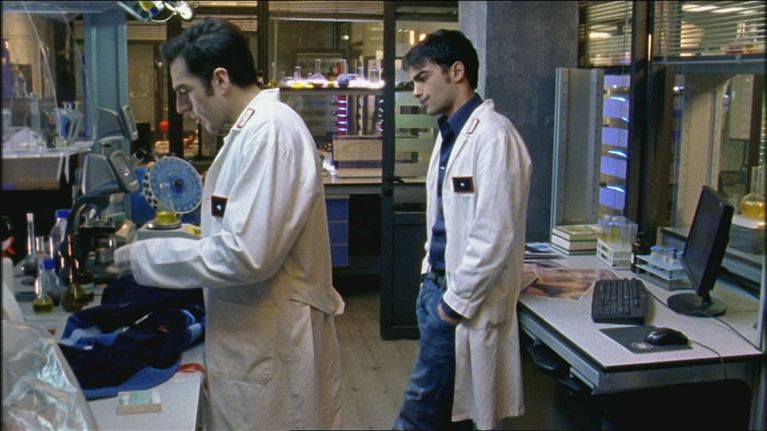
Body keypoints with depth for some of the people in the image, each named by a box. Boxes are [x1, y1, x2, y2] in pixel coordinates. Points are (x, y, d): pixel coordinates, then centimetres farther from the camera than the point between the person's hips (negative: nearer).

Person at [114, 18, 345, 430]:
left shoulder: (270, 129, -19)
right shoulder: (253, 128, 12)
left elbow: (245, 255, -25)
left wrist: (143, 256, -15)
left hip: (272, 345, -9)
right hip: (253, 337, 9)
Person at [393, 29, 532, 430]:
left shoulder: (493, 136, -17)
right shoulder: (450, 134, 12)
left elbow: (495, 236, -20)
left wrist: (457, 302, -15)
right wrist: (430, 278, 14)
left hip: (462, 298, -9)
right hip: (437, 285, 9)